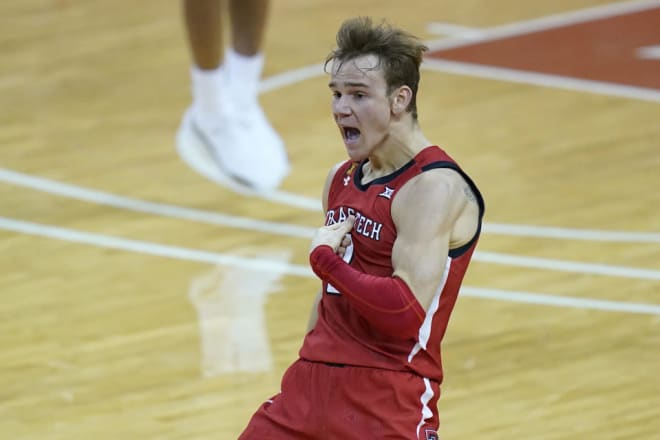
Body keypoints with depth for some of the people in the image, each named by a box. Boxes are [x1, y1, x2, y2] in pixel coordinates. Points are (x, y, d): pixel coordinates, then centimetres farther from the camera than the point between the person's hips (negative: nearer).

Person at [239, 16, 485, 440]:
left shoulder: (434, 187, -13)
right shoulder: (342, 179, 14)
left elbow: (406, 310, -22)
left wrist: (325, 259, -14)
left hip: (388, 399, -7)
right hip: (315, 383, 7)